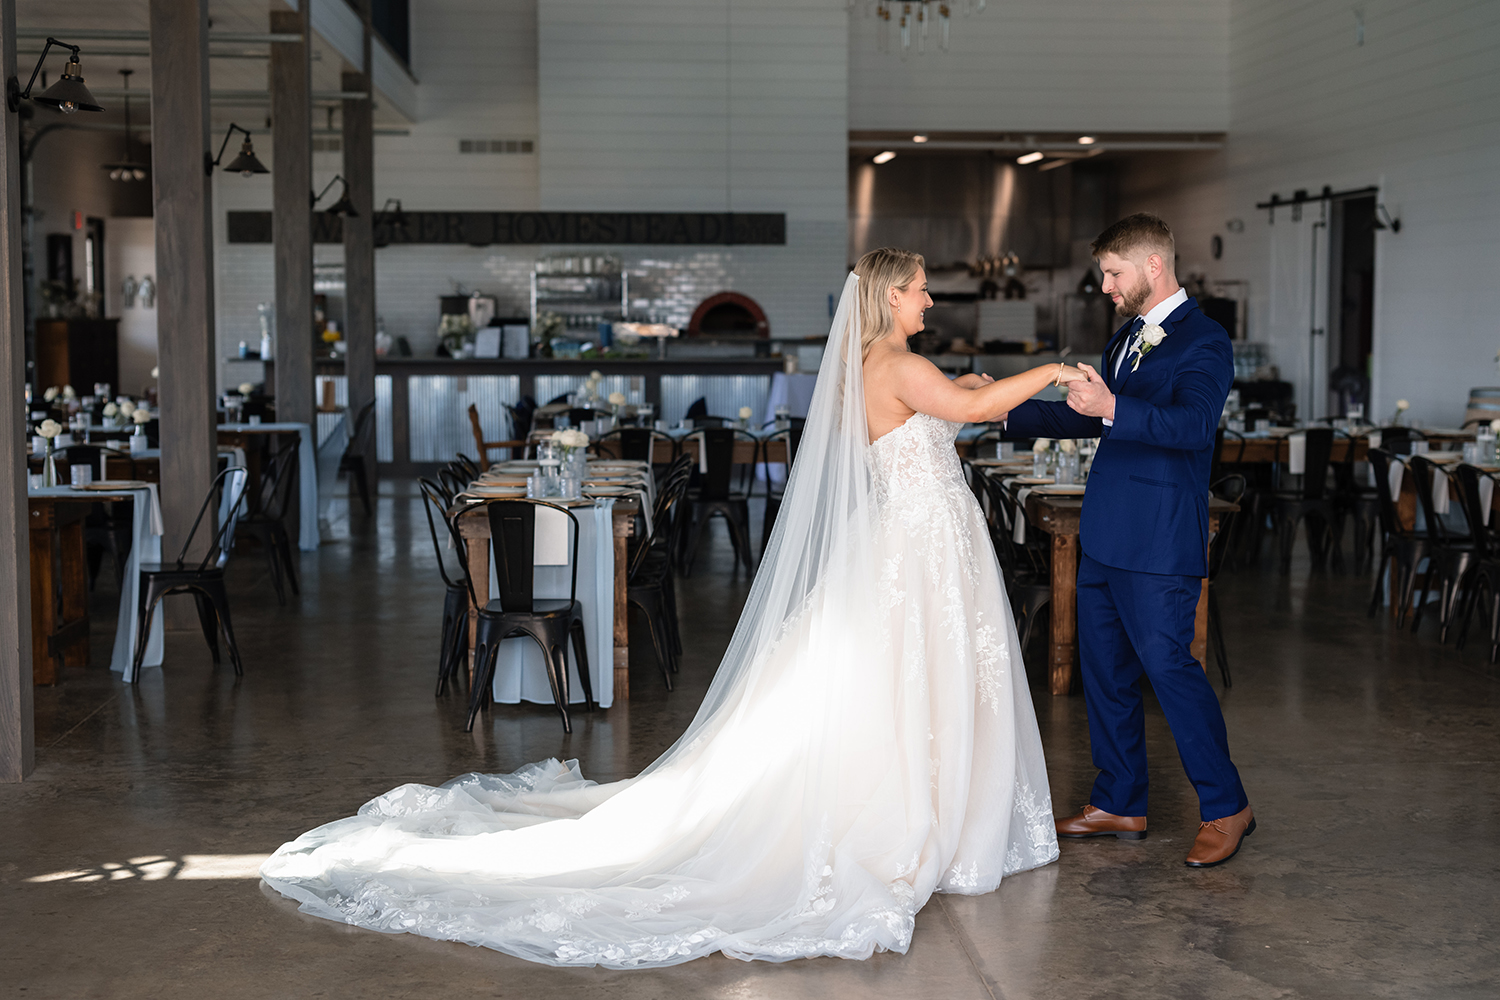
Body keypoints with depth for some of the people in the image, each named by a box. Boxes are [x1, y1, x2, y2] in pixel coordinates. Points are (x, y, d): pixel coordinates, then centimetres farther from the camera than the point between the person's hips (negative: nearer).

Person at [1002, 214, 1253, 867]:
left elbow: (1191, 424, -28)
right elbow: (1089, 419, 27)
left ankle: (1226, 808, 9)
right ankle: (1119, 805, 25)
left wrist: (1113, 408, -41)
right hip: (1104, 538, 9)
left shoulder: (1203, 342, -11)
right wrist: (1006, 409, 21)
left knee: (1169, 666, -5)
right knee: (1104, 671, 13)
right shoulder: (1126, 339, 17)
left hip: (1158, 545, -9)